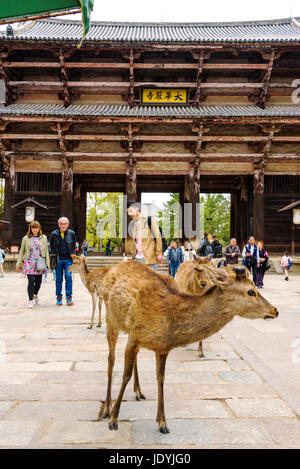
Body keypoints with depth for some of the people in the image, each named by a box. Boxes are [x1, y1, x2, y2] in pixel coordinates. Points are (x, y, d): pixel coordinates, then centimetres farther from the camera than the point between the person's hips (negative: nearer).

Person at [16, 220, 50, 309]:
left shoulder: (43, 238, 7)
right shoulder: (26, 238, 5)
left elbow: (46, 251, 9)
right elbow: (21, 252, 9)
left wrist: (47, 263, 3)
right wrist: (18, 264, 7)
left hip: (40, 263, 2)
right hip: (29, 262, -2)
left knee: (38, 281, 8)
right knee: (31, 281, -10)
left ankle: (35, 294, 37)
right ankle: (31, 300, -1)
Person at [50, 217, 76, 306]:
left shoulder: (72, 233, 0)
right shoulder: (54, 234, 0)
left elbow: (74, 245, 16)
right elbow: (51, 246, 13)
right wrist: (54, 255, 7)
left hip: (68, 259, 0)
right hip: (58, 259, 1)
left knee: (68, 277, -10)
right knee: (59, 279, 5)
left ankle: (69, 297, -3)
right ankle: (59, 297, 15)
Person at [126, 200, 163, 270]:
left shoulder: (149, 219, -2)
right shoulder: (132, 223, 14)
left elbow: (158, 236, -5)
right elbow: (130, 238, 21)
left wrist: (159, 253, -9)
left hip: (149, 257, -5)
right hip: (136, 257, 5)